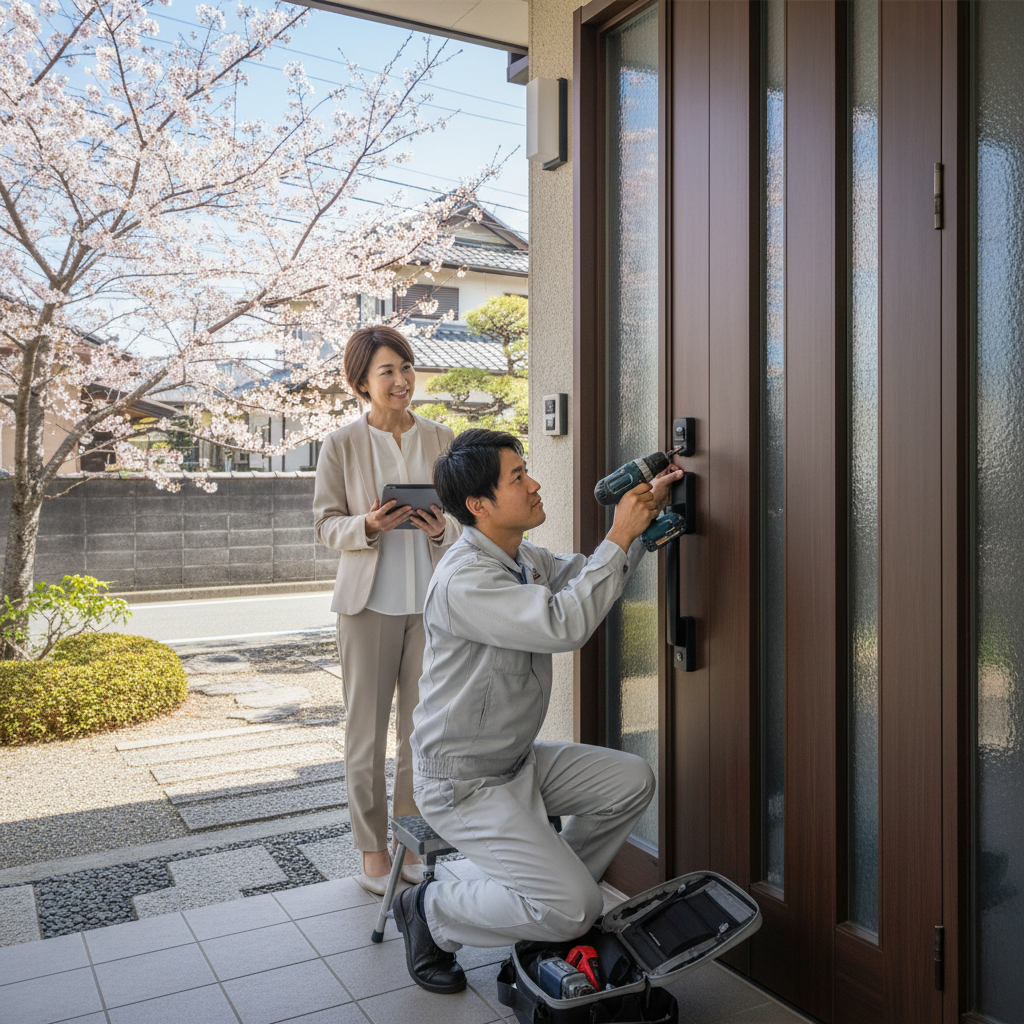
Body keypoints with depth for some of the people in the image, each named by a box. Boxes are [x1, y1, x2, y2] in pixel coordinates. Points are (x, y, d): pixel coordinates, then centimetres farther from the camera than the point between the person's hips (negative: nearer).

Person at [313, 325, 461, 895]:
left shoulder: (440, 440, 6)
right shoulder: (342, 446, -1)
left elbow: (464, 517, 10)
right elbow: (326, 524, 1)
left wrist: (442, 529, -13)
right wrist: (368, 526, -19)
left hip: (431, 600, 3)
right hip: (370, 602, -2)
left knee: (424, 726, 9)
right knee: (367, 729, 5)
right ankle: (373, 851, 21)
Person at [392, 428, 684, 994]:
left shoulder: (523, 557, 3)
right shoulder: (462, 580, -28)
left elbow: (586, 578, 17)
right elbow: (566, 624, -37)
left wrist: (642, 515, 3)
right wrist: (619, 536, -28)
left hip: (518, 760, 9)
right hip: (462, 783, -9)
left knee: (633, 781, 3)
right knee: (576, 909, -13)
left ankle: (546, 884, 19)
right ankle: (431, 910, 8)